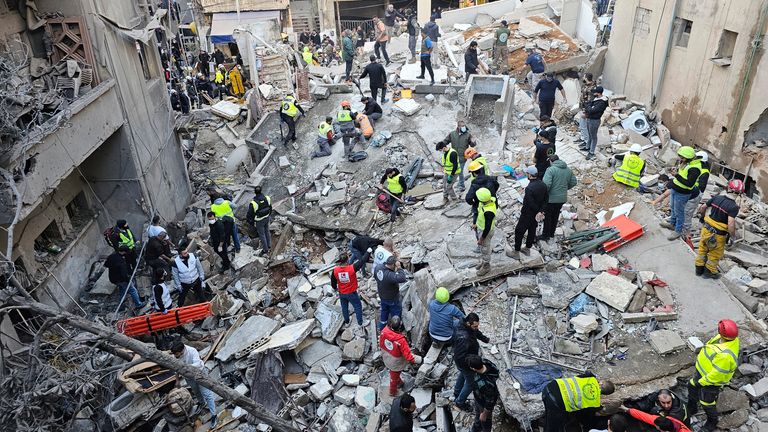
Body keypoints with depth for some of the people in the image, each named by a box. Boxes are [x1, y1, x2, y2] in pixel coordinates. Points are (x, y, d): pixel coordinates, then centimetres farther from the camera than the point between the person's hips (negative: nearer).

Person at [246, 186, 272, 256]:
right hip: (267, 218, 5)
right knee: (267, 231, 26)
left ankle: (265, 250, 24)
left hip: (259, 221, -5)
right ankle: (269, 245, 44)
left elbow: (250, 213, -19)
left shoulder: (253, 203, -31)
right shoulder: (267, 198, -15)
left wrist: (249, 221, 0)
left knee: (261, 235, 11)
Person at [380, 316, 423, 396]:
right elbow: (408, 356, -33)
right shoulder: (401, 340, -42)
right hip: (396, 363, -5)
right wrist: (419, 360, -22)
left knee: (394, 373, 34)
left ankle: (399, 382, 63)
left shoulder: (384, 331, -26)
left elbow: (381, 345, -5)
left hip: (387, 359, 5)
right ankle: (393, 392, 52)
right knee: (394, 376, 25)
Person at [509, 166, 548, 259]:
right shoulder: (543, 185, -4)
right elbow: (546, 199, 2)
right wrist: (541, 210, -2)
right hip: (536, 214, 8)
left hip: (527, 214, -8)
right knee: (532, 230, 22)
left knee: (519, 231, 6)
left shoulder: (529, 188, -31)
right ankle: (527, 249, 39)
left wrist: (538, 210, -11)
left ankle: (516, 253, 16)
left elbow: (530, 203, -27)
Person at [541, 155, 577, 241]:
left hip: (551, 198, -7)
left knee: (547, 217, 7)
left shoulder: (551, 169, -18)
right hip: (562, 198, 7)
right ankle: (552, 233, 32)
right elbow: (573, 182, 11)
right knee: (555, 216, 20)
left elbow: (546, 184, -26)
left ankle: (545, 235, 14)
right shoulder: (568, 170, 5)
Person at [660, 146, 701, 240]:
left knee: (679, 212, 4)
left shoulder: (694, 169, -27)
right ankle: (672, 223, 47)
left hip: (682, 194, -9)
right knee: (673, 208, 26)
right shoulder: (685, 163, 1)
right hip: (674, 190, 9)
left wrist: (678, 176, -29)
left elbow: (689, 184, -32)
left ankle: (678, 231, 19)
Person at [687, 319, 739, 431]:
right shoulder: (730, 338, -18)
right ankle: (692, 409, 53)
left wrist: (701, 382, -18)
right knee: (692, 386, 28)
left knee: (707, 403, 15)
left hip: (712, 379, -9)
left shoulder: (724, 355, -44)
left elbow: (717, 374, -32)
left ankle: (712, 422, 44)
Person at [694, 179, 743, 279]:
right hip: (718, 236, -5)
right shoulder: (734, 207, -23)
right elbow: (731, 224, -29)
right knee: (715, 254, 19)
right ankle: (709, 271, 34)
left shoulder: (716, 198, -7)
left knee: (702, 249, 24)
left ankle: (699, 268, 38)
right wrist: (733, 236, -12)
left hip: (706, 229, 5)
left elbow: (702, 207, 6)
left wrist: (702, 216, 26)